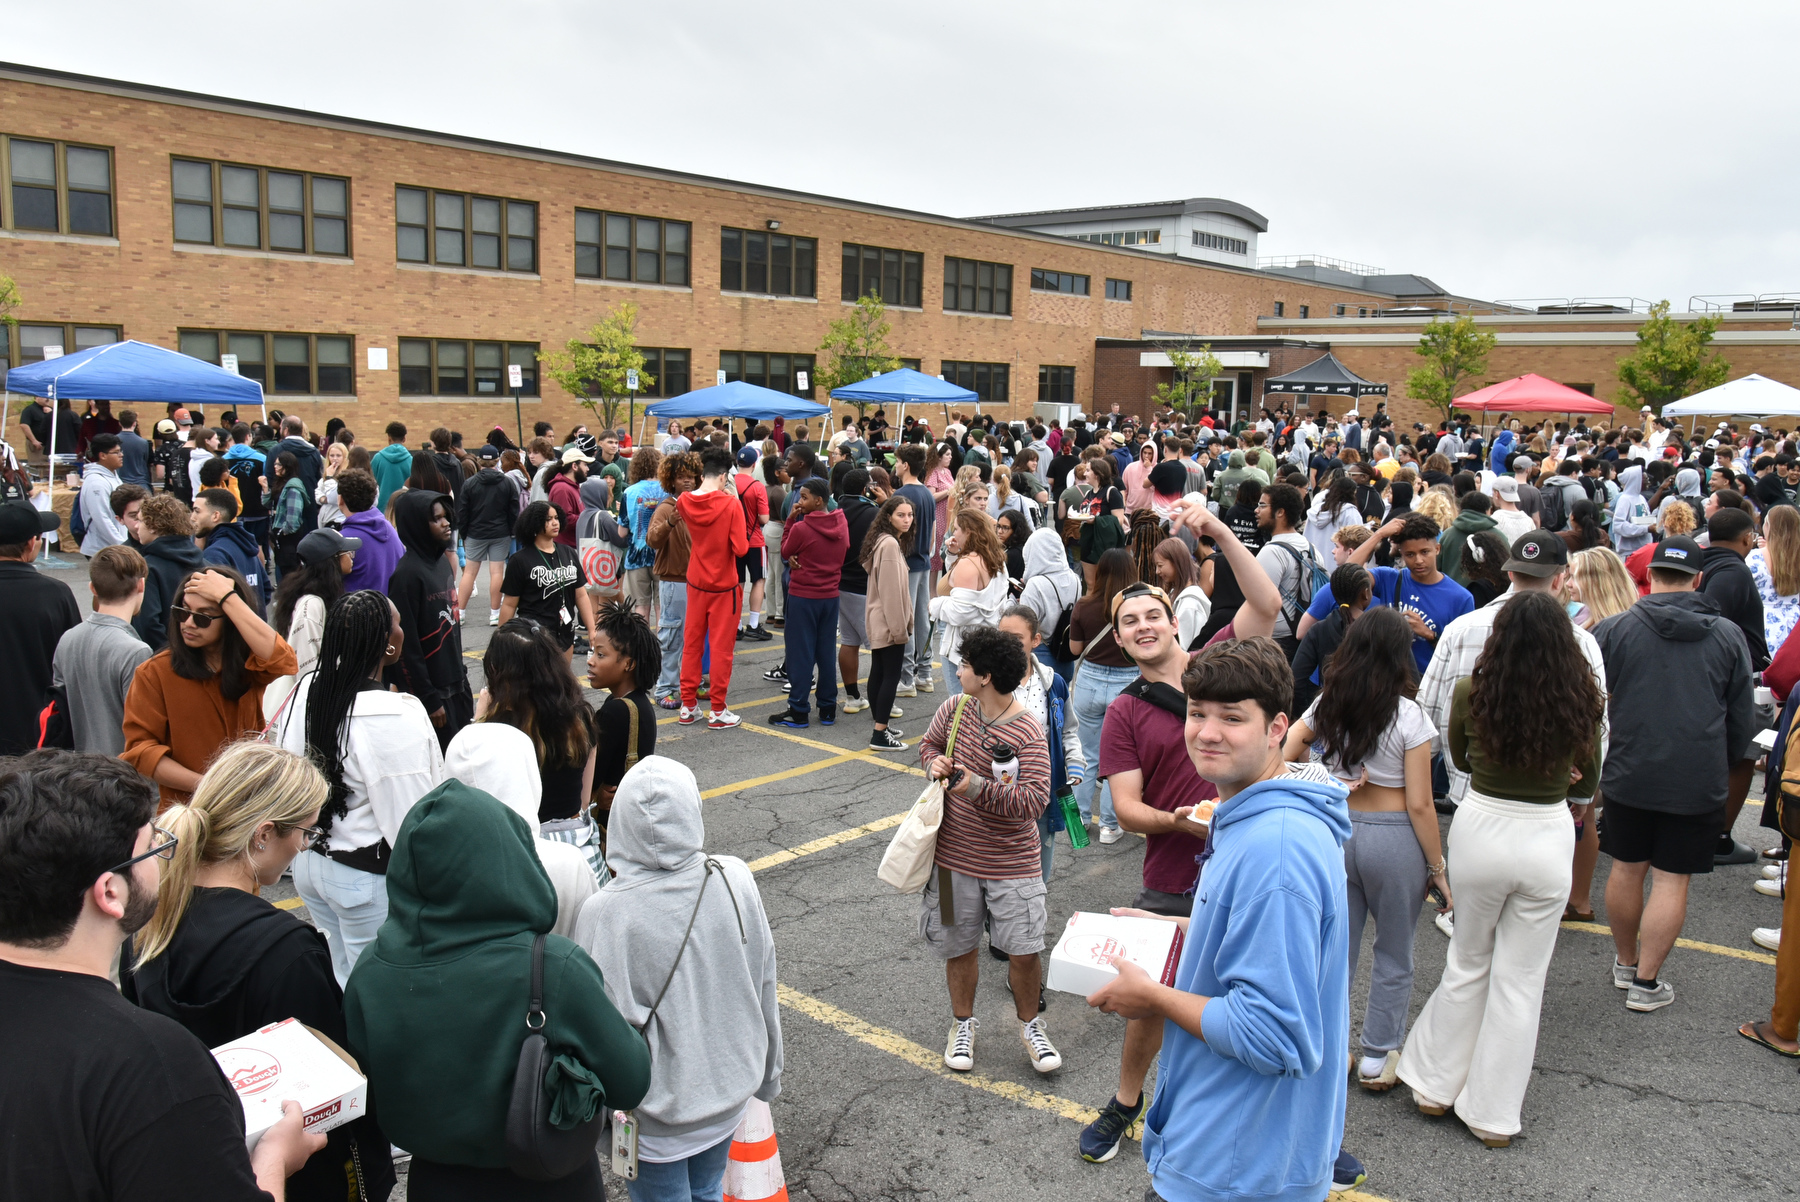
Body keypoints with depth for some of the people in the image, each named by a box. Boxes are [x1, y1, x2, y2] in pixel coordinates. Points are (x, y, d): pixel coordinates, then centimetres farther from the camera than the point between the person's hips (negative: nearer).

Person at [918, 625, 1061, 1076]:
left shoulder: (1028, 734, -19)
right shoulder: (955, 709, -3)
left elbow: (1033, 801, -25)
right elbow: (929, 743, 16)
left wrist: (978, 787, -36)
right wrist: (935, 763, -7)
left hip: (1012, 864, -4)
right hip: (955, 857, 4)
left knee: (1023, 951, 2)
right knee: (959, 947, 14)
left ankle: (1029, 1024, 28)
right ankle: (962, 1024, 36)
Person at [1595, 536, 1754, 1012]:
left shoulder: (1614, 629, -6)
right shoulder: (1728, 635, -1)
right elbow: (1743, 718, 7)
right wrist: (1723, 767, 23)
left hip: (1628, 774, 0)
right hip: (1698, 782, 0)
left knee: (1628, 868, 14)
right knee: (1671, 880, 6)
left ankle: (1626, 963, 30)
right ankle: (1646, 982, 11)